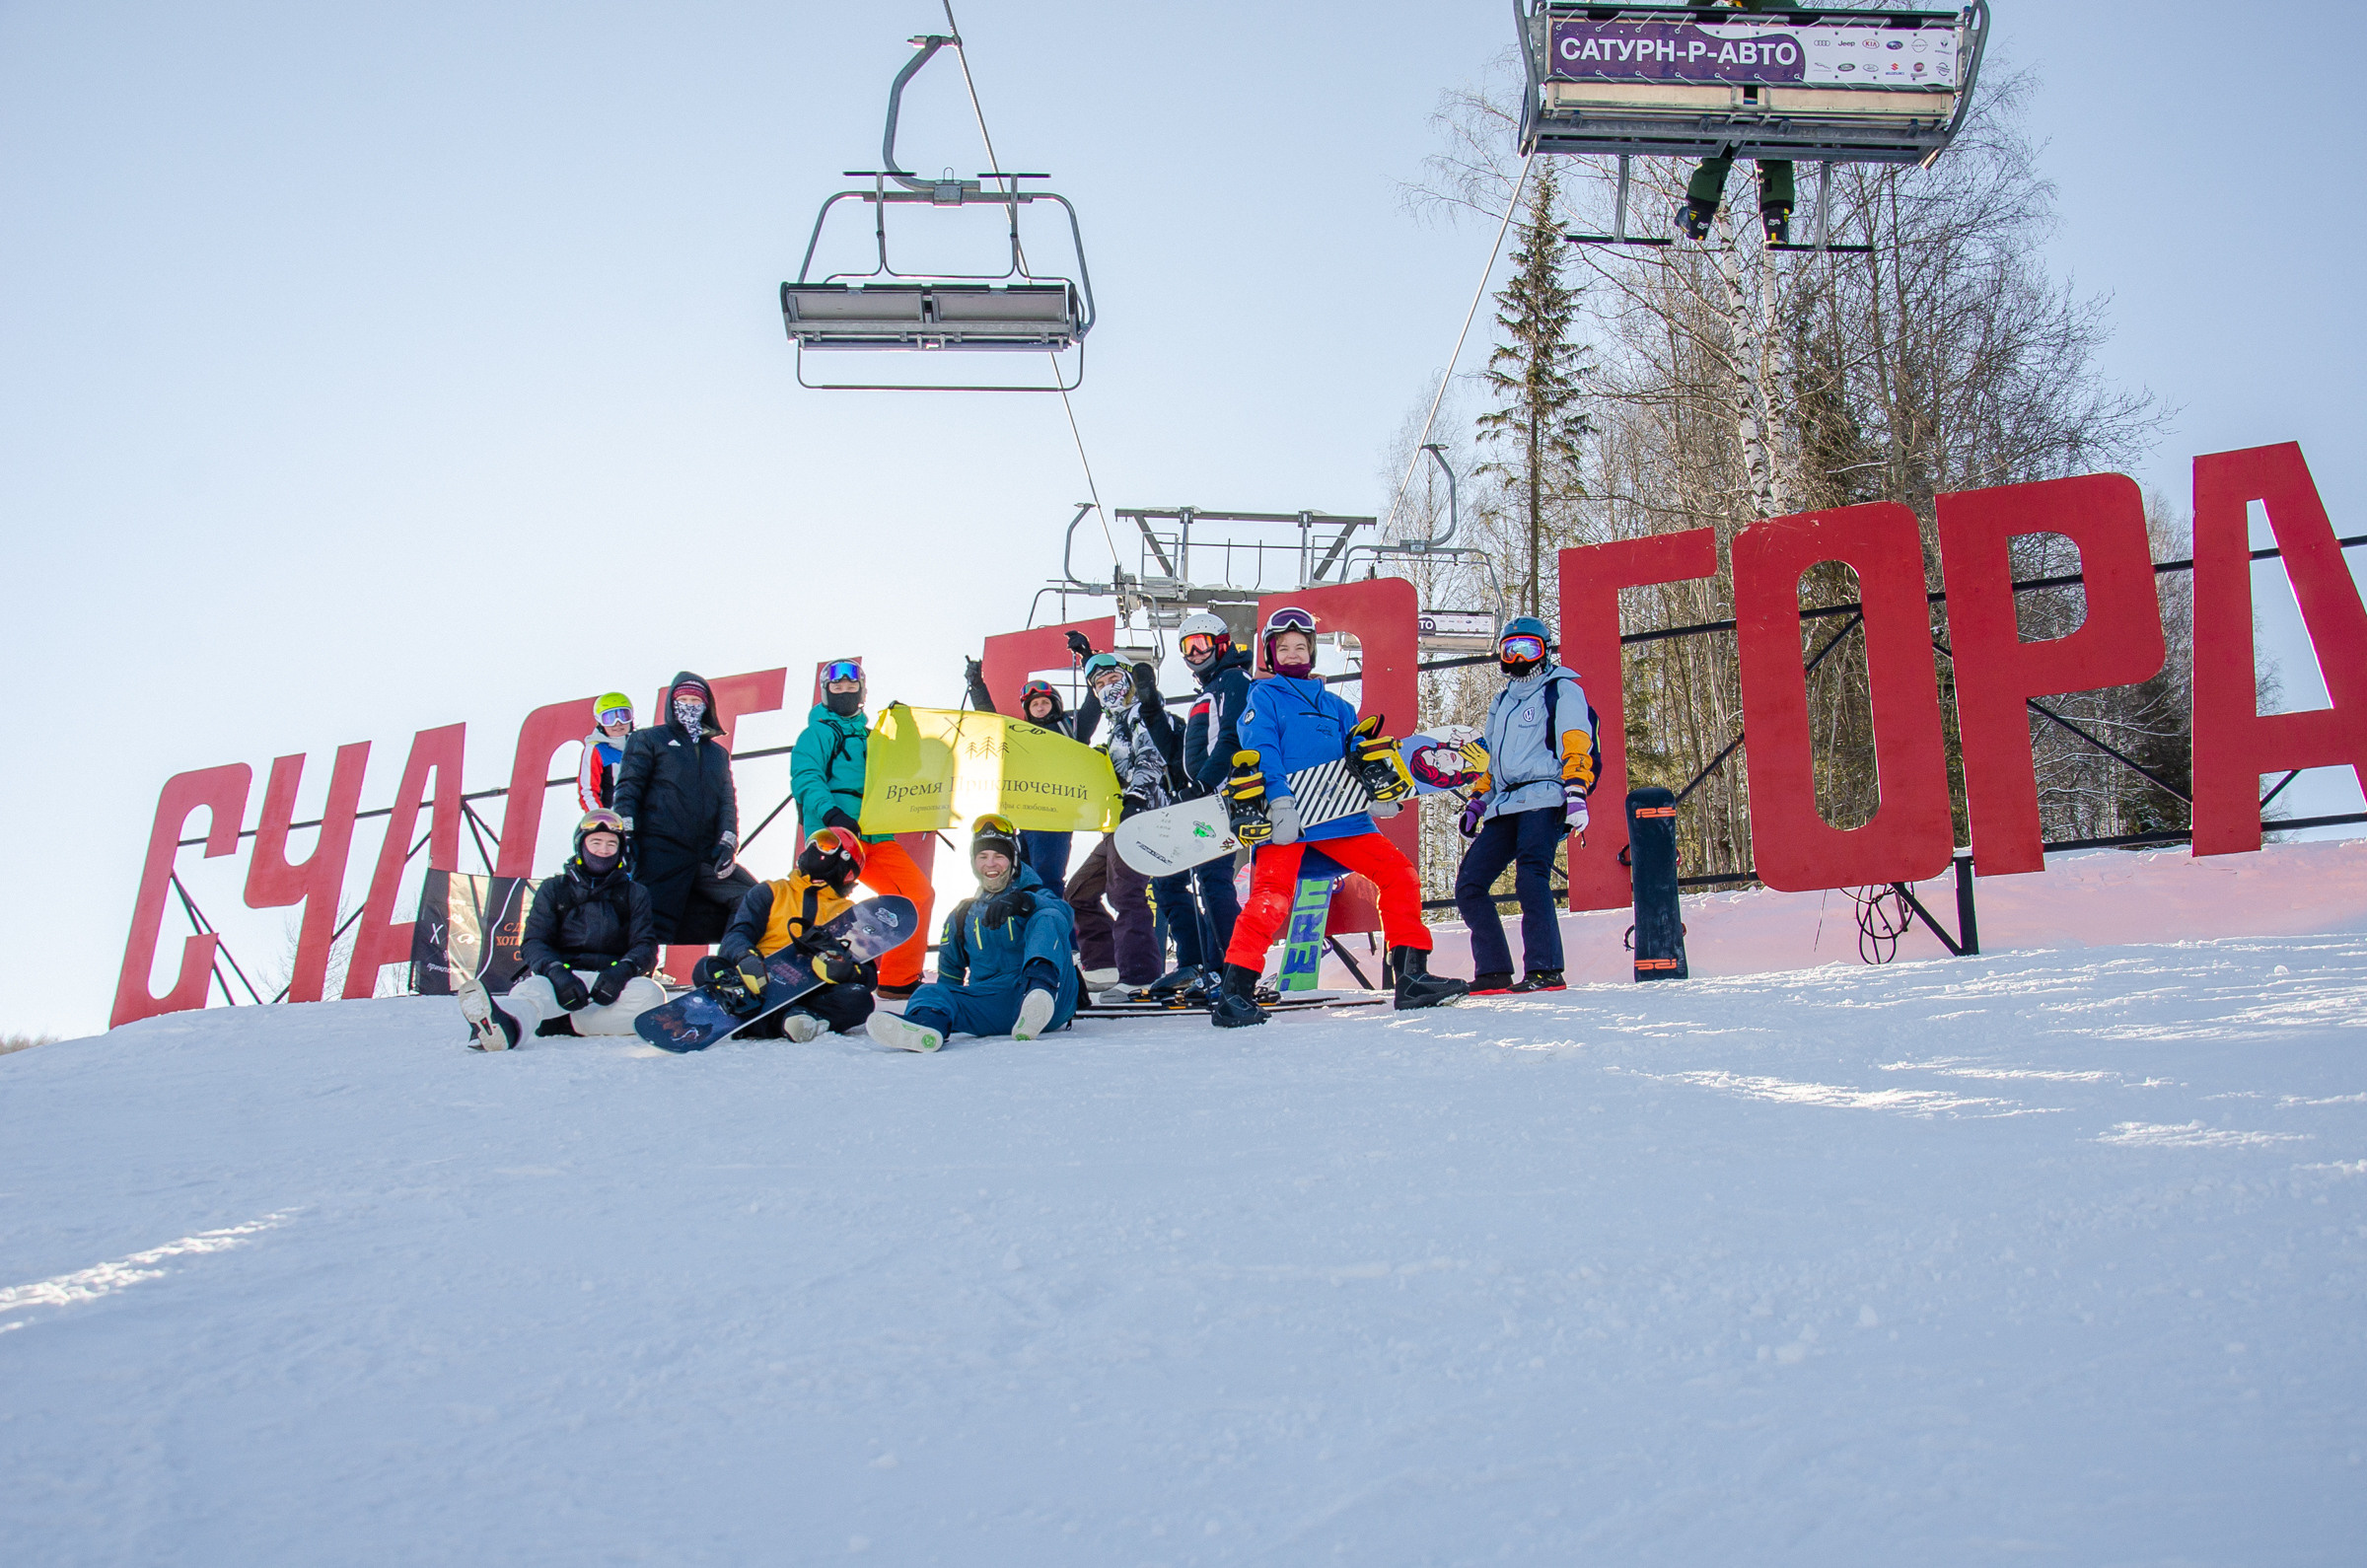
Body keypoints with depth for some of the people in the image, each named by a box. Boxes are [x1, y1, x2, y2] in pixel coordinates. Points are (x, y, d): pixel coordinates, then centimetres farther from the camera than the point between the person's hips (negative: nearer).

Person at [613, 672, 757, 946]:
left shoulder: (717, 752, 26)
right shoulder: (650, 740, 13)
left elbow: (727, 800, 17)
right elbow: (628, 789, 4)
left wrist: (727, 841, -1)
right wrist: (625, 836, -11)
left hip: (706, 856, 5)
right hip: (661, 852, -4)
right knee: (654, 927, -14)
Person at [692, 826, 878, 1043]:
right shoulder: (770, 893, 22)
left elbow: (869, 977, 10)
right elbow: (737, 934, 5)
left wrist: (843, 970, -16)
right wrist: (745, 958, -21)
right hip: (762, 990, 0)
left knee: (858, 999, -30)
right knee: (709, 968, -27)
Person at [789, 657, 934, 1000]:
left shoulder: (870, 736, 28)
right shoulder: (818, 733, 7)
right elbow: (805, 779, -9)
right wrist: (830, 812, -26)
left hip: (877, 836, 6)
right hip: (835, 832, -6)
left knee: (919, 894, -7)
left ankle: (899, 981, -2)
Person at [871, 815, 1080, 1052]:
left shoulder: (1035, 896, 15)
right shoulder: (962, 916, 25)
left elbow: (1065, 915, -9)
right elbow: (950, 974, 34)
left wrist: (1022, 901, -26)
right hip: (988, 1006, 3)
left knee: (1048, 919, -22)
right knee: (930, 992, -19)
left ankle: (1040, 985, -51)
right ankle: (926, 1023, -56)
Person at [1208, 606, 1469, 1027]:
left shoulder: (1334, 705, 26)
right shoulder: (1264, 695, 10)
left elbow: (1360, 748, 21)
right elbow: (1261, 751, -5)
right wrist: (1279, 803, -20)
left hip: (1339, 816, 6)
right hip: (1284, 817, -5)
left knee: (1398, 872, -3)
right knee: (1272, 897, -21)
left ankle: (1412, 976, 0)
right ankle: (1234, 992, -16)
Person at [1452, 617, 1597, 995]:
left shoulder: (1562, 689, 5)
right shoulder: (1502, 704, 27)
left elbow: (1576, 745, -8)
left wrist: (1576, 793, -20)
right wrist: (1477, 801, 22)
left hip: (1544, 798, -8)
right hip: (1505, 807, 8)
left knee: (1531, 877, -27)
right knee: (1468, 886, -1)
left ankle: (1545, 970, -26)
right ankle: (1493, 973, 1)